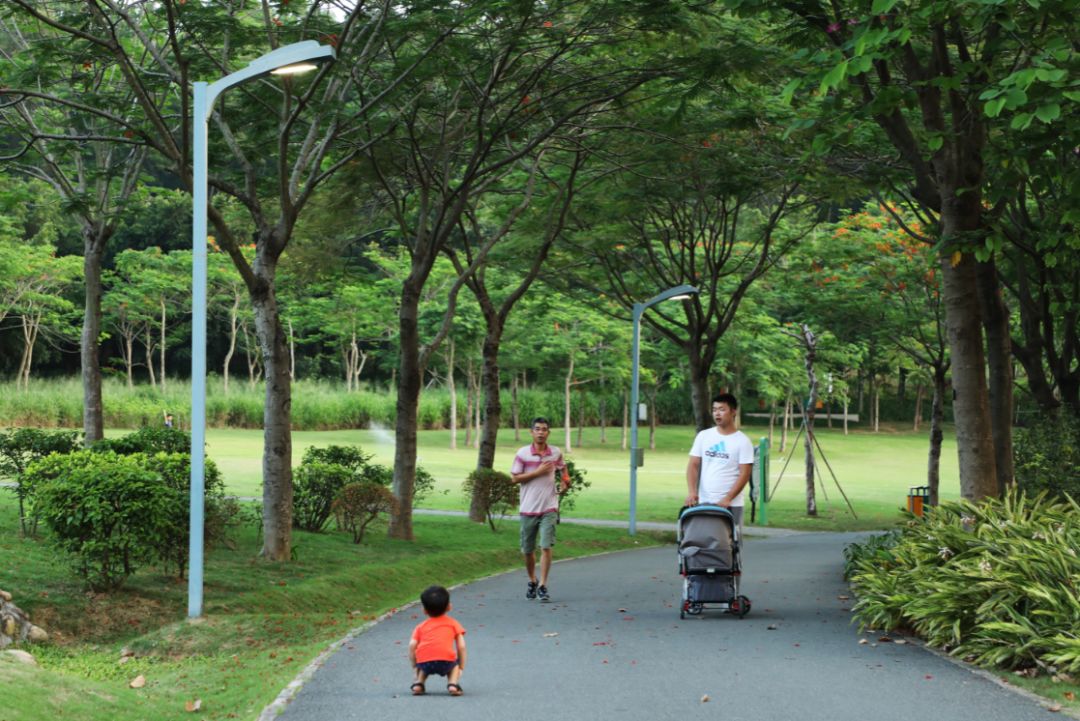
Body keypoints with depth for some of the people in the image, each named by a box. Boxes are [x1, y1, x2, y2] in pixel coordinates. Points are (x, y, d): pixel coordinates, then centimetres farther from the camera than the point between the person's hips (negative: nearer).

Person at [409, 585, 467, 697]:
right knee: (455, 663, 33)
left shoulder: (421, 626, 25)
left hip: (424, 662, 2)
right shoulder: (452, 623, 23)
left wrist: (415, 667, 16)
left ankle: (418, 684, 14)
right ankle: (453, 684, 8)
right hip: (446, 661, -2)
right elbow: (461, 646, 14)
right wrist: (461, 668, 22)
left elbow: (412, 645, 7)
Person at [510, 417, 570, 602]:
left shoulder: (556, 453, 3)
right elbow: (515, 477, -6)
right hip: (528, 509, 0)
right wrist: (538, 472, -15)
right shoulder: (522, 453, -4)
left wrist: (564, 483, 3)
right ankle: (532, 581, 32)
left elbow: (562, 469, 23)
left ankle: (542, 587, -9)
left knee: (546, 547, -13)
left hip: (549, 508, 0)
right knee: (528, 550, 9)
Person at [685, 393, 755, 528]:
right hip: (703, 502, 3)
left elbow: (744, 474, -7)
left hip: (731, 505, -3)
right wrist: (692, 491, -11)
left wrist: (727, 499, -17)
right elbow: (693, 465, 6)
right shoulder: (703, 436, 8)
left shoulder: (742, 441, -2)